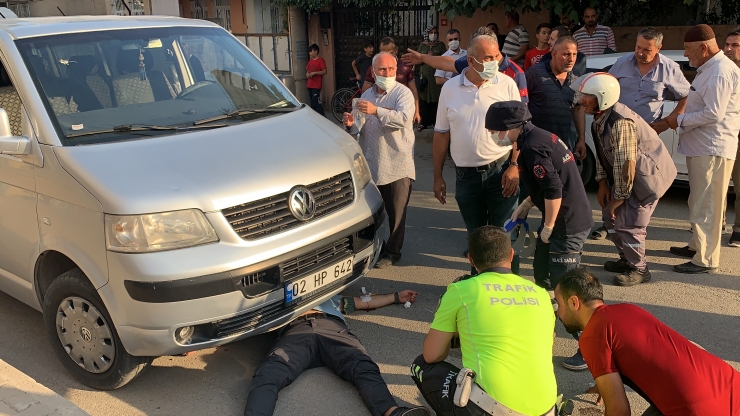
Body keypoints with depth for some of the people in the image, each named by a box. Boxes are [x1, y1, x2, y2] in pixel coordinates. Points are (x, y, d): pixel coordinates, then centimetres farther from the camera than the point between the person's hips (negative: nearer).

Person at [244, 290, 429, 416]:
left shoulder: (333, 297, 48)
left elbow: (367, 302, 49)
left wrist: (397, 296, 50)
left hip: (332, 327, 2)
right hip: (295, 330, -1)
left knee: (363, 367, -33)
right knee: (268, 374, -36)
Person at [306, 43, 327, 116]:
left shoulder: (320, 60, -6)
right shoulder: (310, 61, 16)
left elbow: (324, 72, -12)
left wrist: (314, 73, -18)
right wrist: (307, 74, 2)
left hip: (316, 86, -7)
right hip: (310, 85, 7)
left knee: (316, 102, -13)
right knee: (312, 102, 9)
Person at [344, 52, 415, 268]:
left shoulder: (403, 93, -5)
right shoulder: (367, 95, 14)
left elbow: (404, 117, -24)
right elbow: (361, 128, 21)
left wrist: (376, 110, -32)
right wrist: (352, 124, -1)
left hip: (397, 165, -5)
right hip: (371, 164, 6)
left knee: (396, 212, 4)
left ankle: (392, 252, 19)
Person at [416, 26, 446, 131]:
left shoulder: (441, 45, 8)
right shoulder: (422, 45, 13)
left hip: (436, 75, -1)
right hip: (424, 75, 1)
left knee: (435, 98, -5)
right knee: (423, 99, -3)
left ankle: (434, 121, 3)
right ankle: (423, 122, 2)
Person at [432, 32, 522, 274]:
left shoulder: (506, 84, -2)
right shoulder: (450, 89, 2)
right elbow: (441, 135, 6)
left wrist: (514, 165, -11)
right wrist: (438, 177, 6)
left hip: (501, 171, -2)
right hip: (466, 175, 2)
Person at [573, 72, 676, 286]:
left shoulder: (620, 122, -32)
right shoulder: (600, 118, -2)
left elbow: (626, 164, -30)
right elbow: (602, 153, 8)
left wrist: (620, 196, -21)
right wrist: (602, 183, 4)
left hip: (649, 173, -10)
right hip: (630, 173, 10)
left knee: (628, 222, -9)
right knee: (610, 214, 14)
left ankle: (638, 269, 10)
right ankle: (626, 259, 30)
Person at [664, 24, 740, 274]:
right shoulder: (708, 69, 17)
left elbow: (713, 113, -23)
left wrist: (680, 120, -13)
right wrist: (681, 120, 9)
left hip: (713, 149, -11)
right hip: (701, 147, 11)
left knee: (705, 206, -7)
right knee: (698, 202, 20)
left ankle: (706, 260, -1)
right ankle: (697, 246, 33)